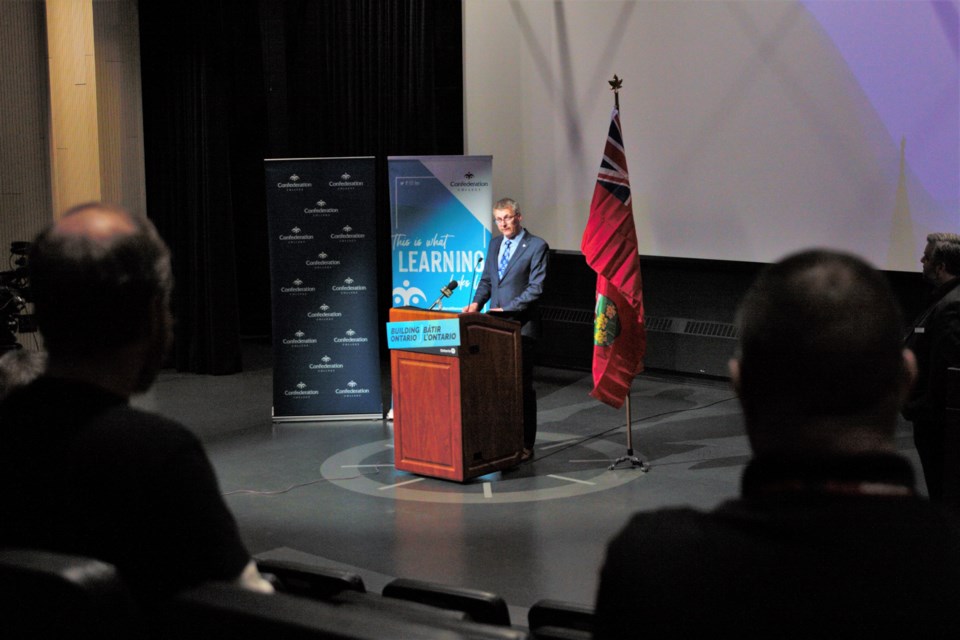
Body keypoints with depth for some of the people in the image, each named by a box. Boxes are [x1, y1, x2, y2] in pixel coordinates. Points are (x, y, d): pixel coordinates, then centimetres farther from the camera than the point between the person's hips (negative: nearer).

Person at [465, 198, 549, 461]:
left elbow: (535, 288, -13)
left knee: (522, 385, -1)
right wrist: (477, 302, -1)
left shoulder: (536, 246, -8)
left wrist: (506, 309, -18)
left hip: (521, 326, -6)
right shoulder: (495, 244, 13)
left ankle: (525, 445, 6)